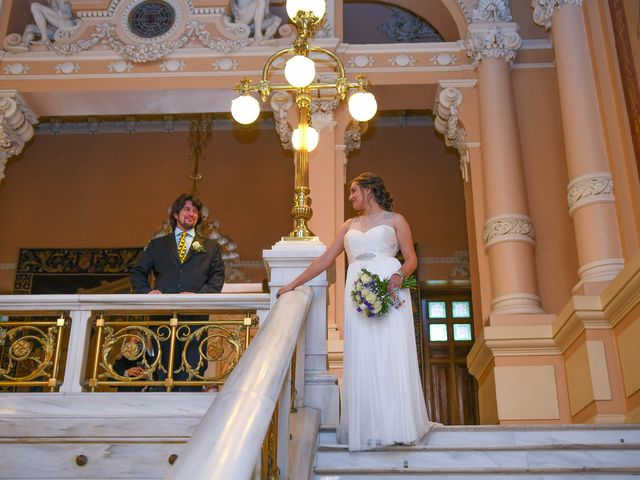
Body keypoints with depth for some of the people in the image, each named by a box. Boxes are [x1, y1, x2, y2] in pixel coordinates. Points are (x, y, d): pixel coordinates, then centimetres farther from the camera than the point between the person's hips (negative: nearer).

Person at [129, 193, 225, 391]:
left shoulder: (210, 247, 19)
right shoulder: (157, 245, 21)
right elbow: (137, 272, 18)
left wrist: (200, 295, -8)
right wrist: (147, 291, -1)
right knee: (162, 371, 0)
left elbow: (218, 277, 9)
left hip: (195, 316, -1)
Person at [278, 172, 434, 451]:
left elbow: (411, 258, 5)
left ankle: (398, 425, -7)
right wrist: (293, 284, 13)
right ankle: (369, 427, 0)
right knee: (362, 359, -3)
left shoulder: (394, 219, 12)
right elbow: (325, 260, 19)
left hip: (389, 291, -4)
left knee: (392, 355, -10)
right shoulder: (349, 226, 22)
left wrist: (399, 275, -17)